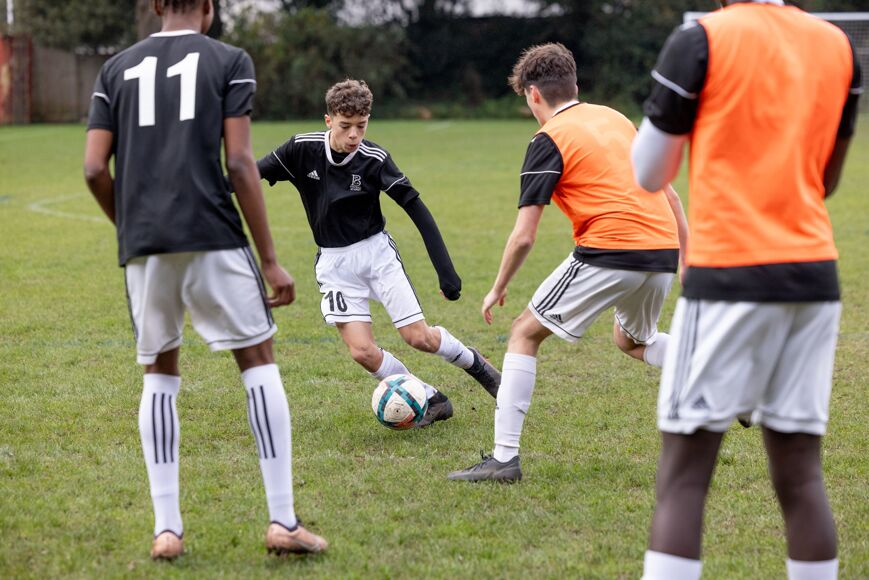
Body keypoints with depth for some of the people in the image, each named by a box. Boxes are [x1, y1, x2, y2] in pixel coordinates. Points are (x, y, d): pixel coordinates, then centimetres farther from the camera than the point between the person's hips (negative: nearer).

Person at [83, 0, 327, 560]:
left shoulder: (118, 68, 14)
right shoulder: (230, 61, 4)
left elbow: (95, 169, 7)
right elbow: (239, 163, -4)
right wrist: (271, 260, -1)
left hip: (142, 245, 3)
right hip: (213, 237, -3)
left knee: (160, 373, 14)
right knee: (258, 362, 6)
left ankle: (167, 528, 7)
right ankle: (283, 521, 0)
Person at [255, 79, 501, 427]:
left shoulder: (375, 159, -16)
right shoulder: (302, 149, -13)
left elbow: (417, 209, -14)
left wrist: (445, 270, -17)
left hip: (376, 251, -1)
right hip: (334, 264, 1)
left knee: (419, 337, -7)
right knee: (362, 351, -13)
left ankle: (476, 364, 24)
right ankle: (432, 402, 7)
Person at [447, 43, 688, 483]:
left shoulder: (549, 140, -1)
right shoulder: (617, 119, 19)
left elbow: (524, 235, -5)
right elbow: (668, 193, 20)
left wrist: (498, 289, 8)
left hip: (609, 252, -7)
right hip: (662, 251, 7)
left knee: (525, 333, 5)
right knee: (633, 339, 34)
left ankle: (504, 457, -2)